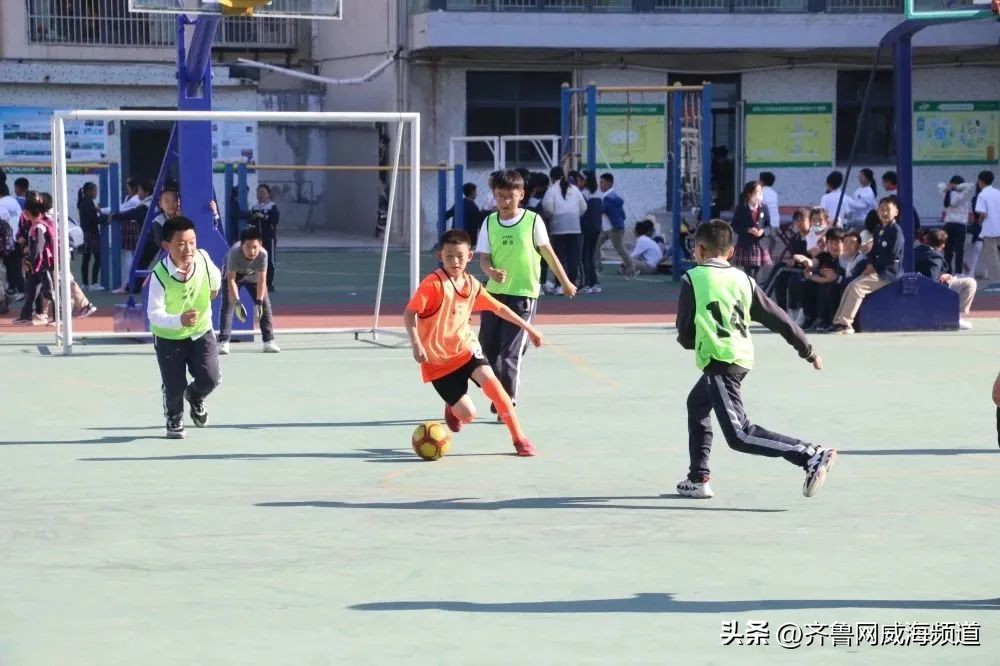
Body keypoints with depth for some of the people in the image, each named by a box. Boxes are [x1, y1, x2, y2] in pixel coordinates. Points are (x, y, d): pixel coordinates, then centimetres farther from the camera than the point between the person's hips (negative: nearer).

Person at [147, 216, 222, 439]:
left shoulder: (203, 258, -18)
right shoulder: (160, 275, -29)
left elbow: (215, 279, 8)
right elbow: (154, 314, -32)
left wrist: (214, 290, 25)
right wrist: (179, 320, -48)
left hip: (201, 332, 3)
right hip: (169, 338, -3)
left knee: (210, 379, -8)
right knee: (174, 387, 2)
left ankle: (195, 396, 30)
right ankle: (174, 420, 35)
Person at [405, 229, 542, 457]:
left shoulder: (472, 285, 2)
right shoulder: (433, 284, -17)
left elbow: (498, 308, 16)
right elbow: (409, 313, -18)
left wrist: (527, 327, 17)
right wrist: (416, 344, -31)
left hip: (465, 348, 4)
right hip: (437, 360, -4)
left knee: (490, 381, -25)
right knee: (467, 415, -9)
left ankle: (519, 439, -15)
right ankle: (452, 407, 32)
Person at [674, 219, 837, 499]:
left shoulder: (692, 279, -3)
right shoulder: (743, 279, 11)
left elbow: (685, 334, -2)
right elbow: (777, 318, 10)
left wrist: (688, 340, 23)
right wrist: (809, 351, 19)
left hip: (718, 361, -8)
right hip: (743, 358, 8)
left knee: (739, 435, -12)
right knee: (697, 405, 31)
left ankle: (811, 455, -24)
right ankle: (697, 479, 34)